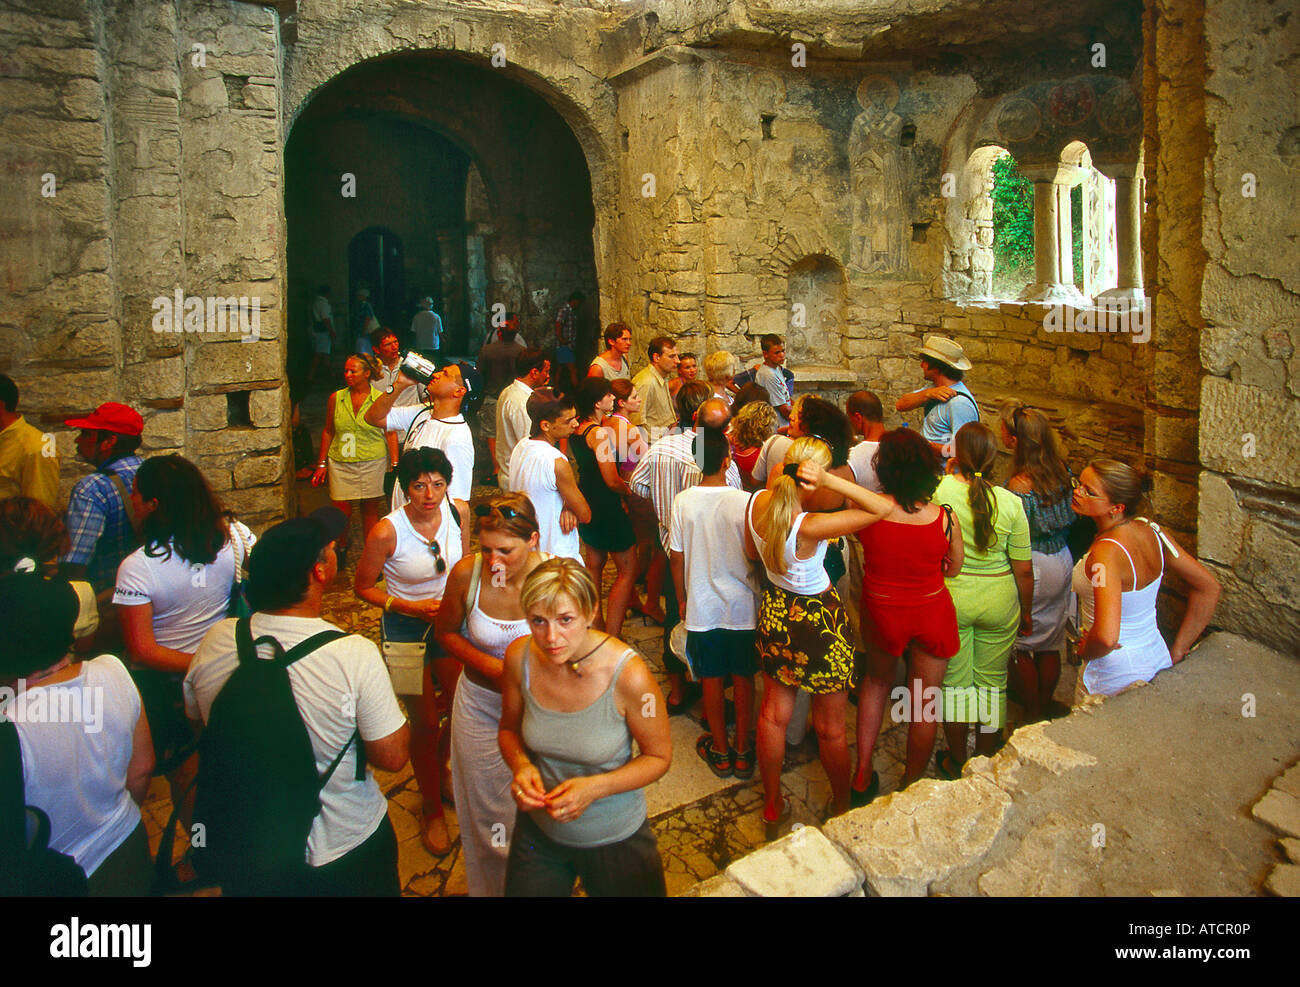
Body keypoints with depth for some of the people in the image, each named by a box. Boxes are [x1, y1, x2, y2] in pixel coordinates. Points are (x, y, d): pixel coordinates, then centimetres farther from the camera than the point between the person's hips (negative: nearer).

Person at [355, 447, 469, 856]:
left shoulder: (459, 511, -12)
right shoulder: (387, 531, -24)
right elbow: (362, 588, -11)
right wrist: (408, 607, -21)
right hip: (406, 629, -4)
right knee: (425, 723, 4)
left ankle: (437, 770, 45)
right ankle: (433, 810, 27)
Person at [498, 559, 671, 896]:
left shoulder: (628, 675, -29)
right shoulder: (520, 657, -18)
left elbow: (659, 757, -14)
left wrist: (594, 788, -27)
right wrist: (521, 765, -20)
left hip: (616, 840, -3)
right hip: (538, 830, 3)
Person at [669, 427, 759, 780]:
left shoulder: (683, 502, -10)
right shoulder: (745, 502, -16)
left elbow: (677, 557, -2)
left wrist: (682, 599, 12)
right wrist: (763, 596, 7)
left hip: (702, 606, 1)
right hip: (742, 605, -1)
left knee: (711, 678, 13)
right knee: (743, 677, 14)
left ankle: (720, 752, 25)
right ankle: (743, 751, 24)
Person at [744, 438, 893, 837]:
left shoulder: (757, 501, -12)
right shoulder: (809, 526, -33)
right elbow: (883, 507, -32)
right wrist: (831, 481, -37)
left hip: (775, 611, 7)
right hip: (818, 619, -7)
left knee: (774, 714, 21)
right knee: (830, 726, 15)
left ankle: (772, 807, 37)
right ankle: (842, 805, 36)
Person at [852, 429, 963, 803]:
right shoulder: (944, 518, -19)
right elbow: (955, 568, -3)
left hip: (881, 611, 1)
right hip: (932, 612, -1)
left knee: (876, 681, 27)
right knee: (923, 704, 16)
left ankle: (862, 778, 30)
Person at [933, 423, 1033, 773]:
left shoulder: (942, 490, -16)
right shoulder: (1010, 502, -11)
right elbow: (1024, 571, -5)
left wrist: (950, 471, 10)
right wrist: (1027, 612, 12)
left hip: (950, 598, -1)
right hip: (999, 600, 1)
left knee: (955, 681, 13)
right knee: (992, 682, 16)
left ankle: (956, 760, 28)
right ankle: (987, 759, 30)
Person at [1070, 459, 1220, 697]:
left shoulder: (1106, 551, -30)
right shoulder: (1151, 530, -7)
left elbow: (1106, 637, -40)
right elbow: (1208, 587, 3)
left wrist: (1084, 651, -17)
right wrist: (1176, 651, 5)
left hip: (1116, 676, -7)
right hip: (1157, 657, 7)